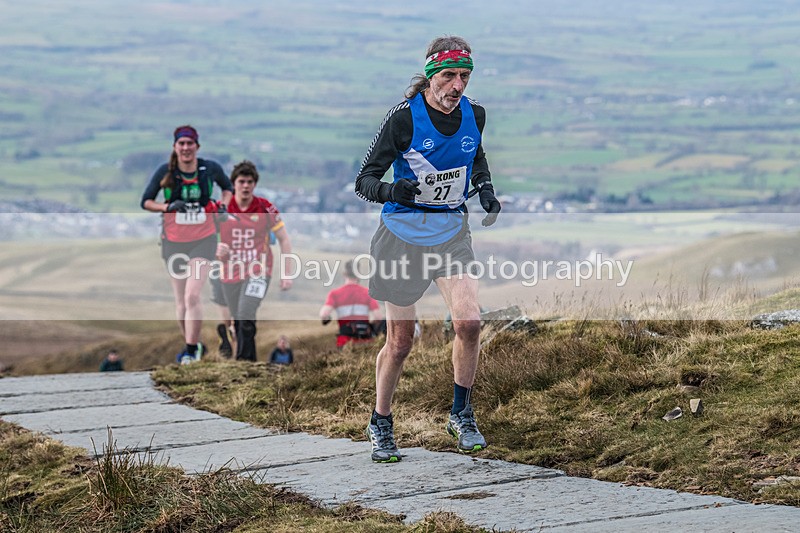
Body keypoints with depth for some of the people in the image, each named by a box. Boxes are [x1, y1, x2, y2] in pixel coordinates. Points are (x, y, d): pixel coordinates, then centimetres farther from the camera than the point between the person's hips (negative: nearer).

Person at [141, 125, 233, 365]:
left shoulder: (210, 168, -3)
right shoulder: (165, 172, -5)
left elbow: (228, 187, 17)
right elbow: (145, 201, 0)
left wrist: (223, 205, -2)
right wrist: (167, 206, -18)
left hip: (203, 240, -1)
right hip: (174, 242, 2)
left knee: (192, 296, -16)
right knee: (180, 300, 8)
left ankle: (191, 350, -10)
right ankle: (193, 345, 26)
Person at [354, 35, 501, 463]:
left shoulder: (474, 114, -2)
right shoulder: (403, 118, -16)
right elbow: (363, 180, -14)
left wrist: (486, 190, 2)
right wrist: (390, 191, -35)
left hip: (451, 232, 3)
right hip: (403, 232, -3)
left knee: (469, 322, -15)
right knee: (400, 340, 3)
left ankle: (461, 415, 6)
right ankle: (380, 424, 24)